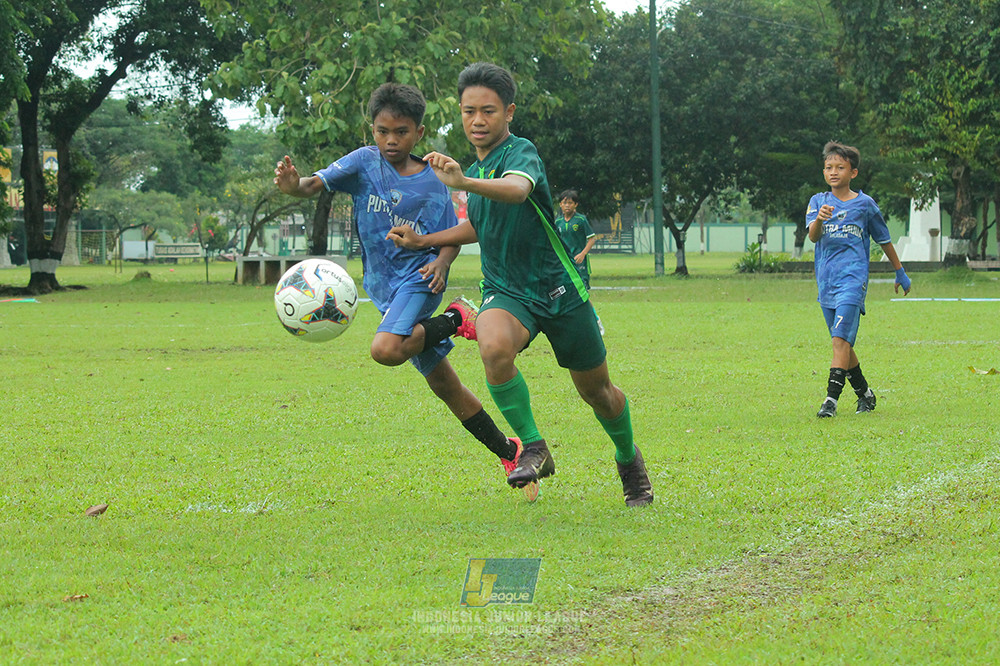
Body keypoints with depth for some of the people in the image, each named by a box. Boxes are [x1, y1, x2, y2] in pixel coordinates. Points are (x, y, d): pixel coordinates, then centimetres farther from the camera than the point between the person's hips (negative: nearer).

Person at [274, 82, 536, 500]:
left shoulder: (432, 181, -3)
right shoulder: (365, 163, 0)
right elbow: (318, 183, -13)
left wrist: (442, 262, -16)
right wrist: (294, 185, -36)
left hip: (419, 277, -4)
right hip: (385, 288, 4)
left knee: (386, 349, -33)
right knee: (442, 384, 8)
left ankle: (456, 319, -9)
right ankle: (509, 451, 18)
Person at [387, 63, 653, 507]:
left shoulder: (521, 153, -16)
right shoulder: (478, 166, 7)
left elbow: (517, 188, -42)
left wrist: (463, 183, -59)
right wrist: (423, 241, 16)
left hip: (559, 290, -4)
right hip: (506, 291, 4)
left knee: (596, 391, 11)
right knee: (494, 347, -32)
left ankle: (629, 459, 40)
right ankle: (532, 448, -17)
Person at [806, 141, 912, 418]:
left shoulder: (865, 204, 4)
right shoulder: (818, 201, 8)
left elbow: (884, 239, 16)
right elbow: (813, 236, -9)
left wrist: (900, 272, 24)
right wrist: (819, 219, -31)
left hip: (853, 277, -4)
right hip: (826, 280, 4)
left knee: (841, 339, -18)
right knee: (842, 343, 12)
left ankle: (831, 399, -24)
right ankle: (864, 393, 28)